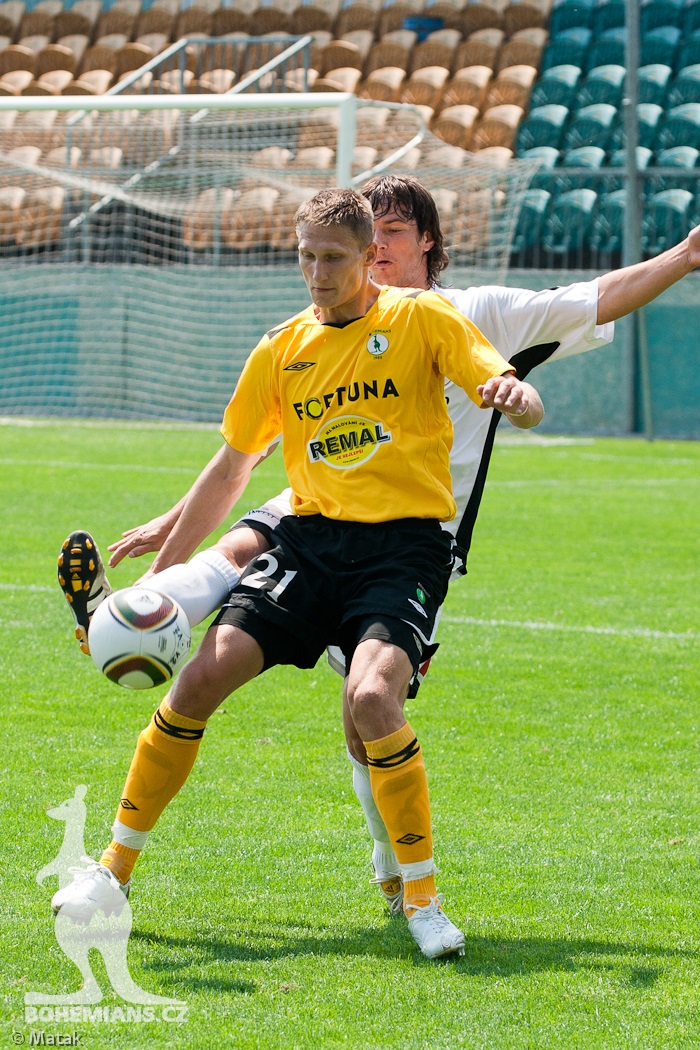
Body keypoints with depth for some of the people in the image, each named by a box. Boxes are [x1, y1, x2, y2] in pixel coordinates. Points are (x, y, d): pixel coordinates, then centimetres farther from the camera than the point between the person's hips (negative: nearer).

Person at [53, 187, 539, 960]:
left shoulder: (423, 319, 1)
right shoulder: (281, 351, 12)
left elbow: (521, 400, -7)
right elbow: (231, 467, 20)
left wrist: (512, 394, -33)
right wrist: (163, 570, 17)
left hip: (403, 545, -4)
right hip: (309, 539, 4)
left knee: (371, 697, -29)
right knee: (200, 679, -11)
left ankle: (422, 897, -13)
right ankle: (115, 866, 5)